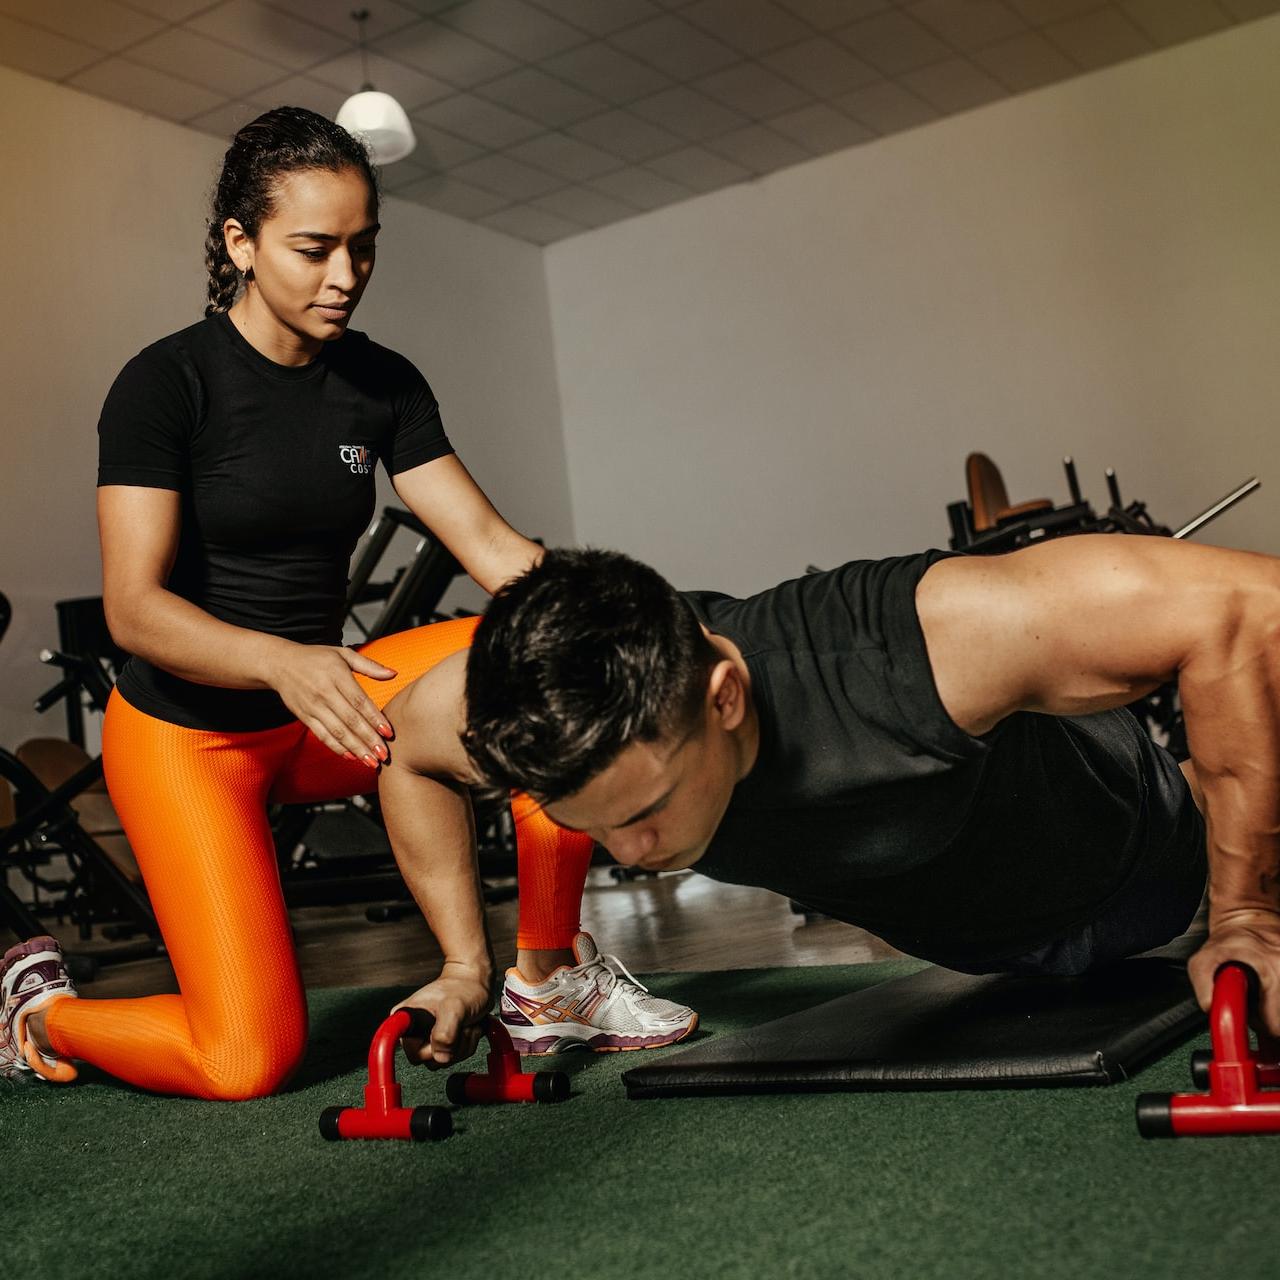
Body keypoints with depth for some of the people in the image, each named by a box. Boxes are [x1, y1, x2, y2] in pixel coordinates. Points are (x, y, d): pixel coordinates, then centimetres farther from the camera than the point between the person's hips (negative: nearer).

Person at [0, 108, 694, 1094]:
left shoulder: (383, 385, 0)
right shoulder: (167, 383, -15)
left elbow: (491, 545, -7)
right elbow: (133, 607, -23)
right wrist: (282, 663, -42)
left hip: (316, 711, 5)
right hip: (184, 730, -5)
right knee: (249, 1061, -14)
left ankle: (550, 982, -7)